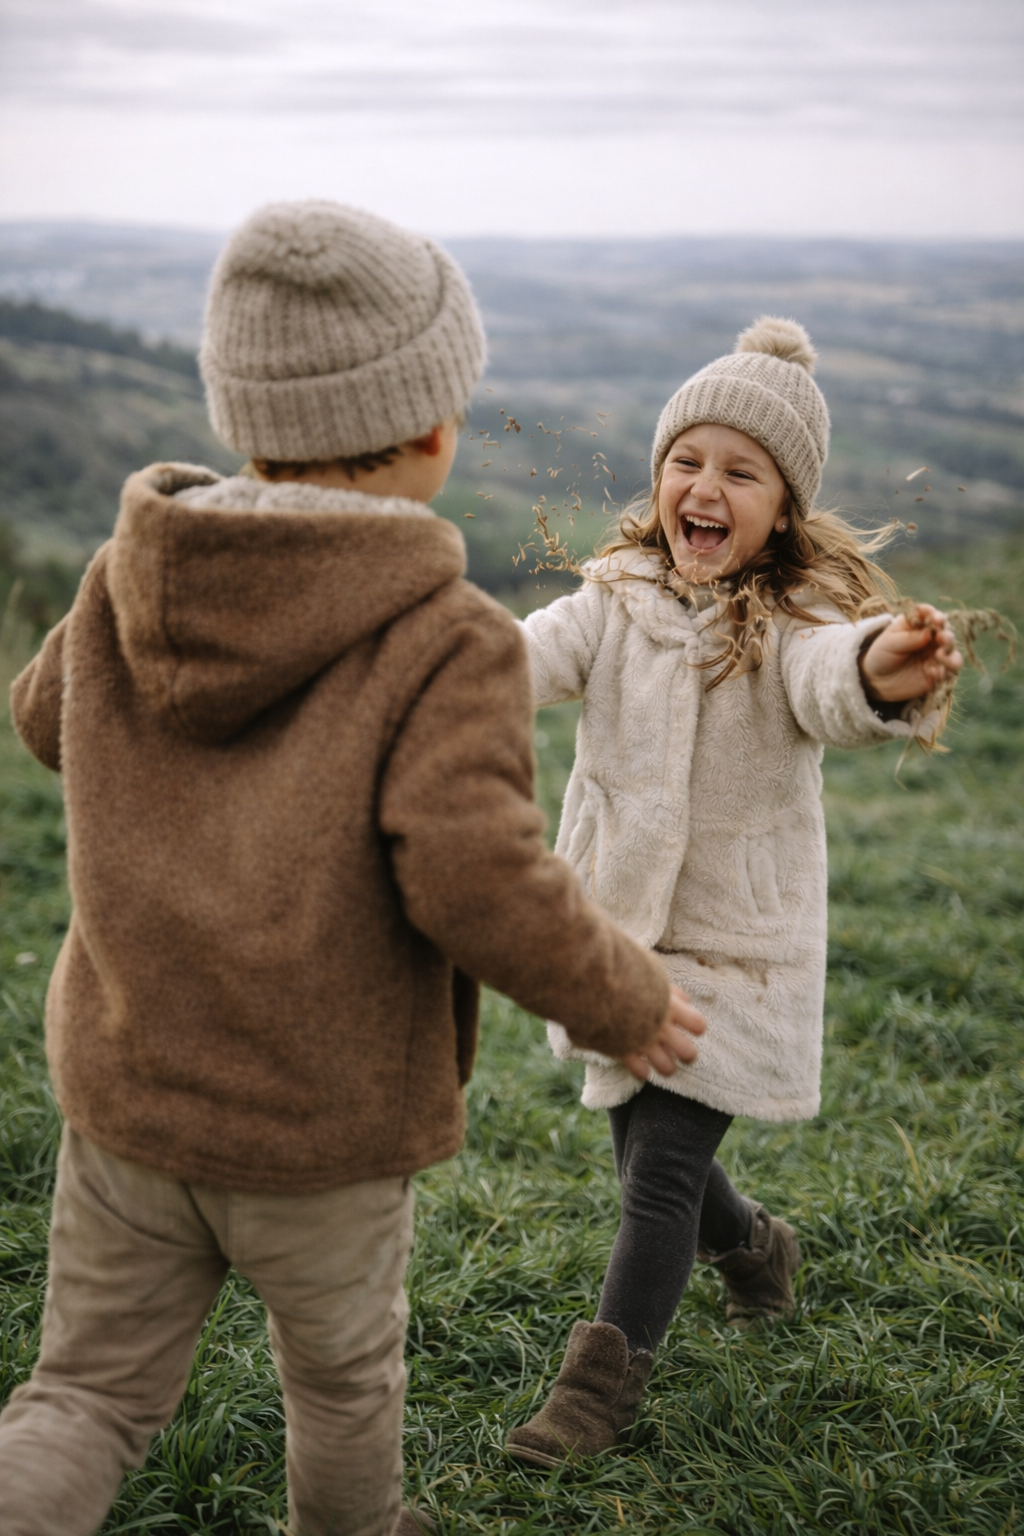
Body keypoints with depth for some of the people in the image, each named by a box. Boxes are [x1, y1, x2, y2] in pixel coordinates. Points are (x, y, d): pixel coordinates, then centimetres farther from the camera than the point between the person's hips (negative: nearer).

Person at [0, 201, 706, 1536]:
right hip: (320, 1128, -3)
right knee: (343, 1373, 24)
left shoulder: (130, 582, -5)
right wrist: (625, 1003, -13)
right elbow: (477, 884, -30)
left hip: (125, 1088, 4)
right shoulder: (448, 646, -22)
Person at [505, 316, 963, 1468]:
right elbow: (536, 654, -23)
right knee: (646, 1155, 19)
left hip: (735, 951, -4)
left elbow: (827, 682, -40)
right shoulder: (617, 600, -5)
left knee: (662, 1173, -4)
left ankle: (602, 1380, 16)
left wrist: (881, 672, -65)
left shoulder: (797, 619, -17)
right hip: (611, 928, 4)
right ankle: (753, 1248, 50)